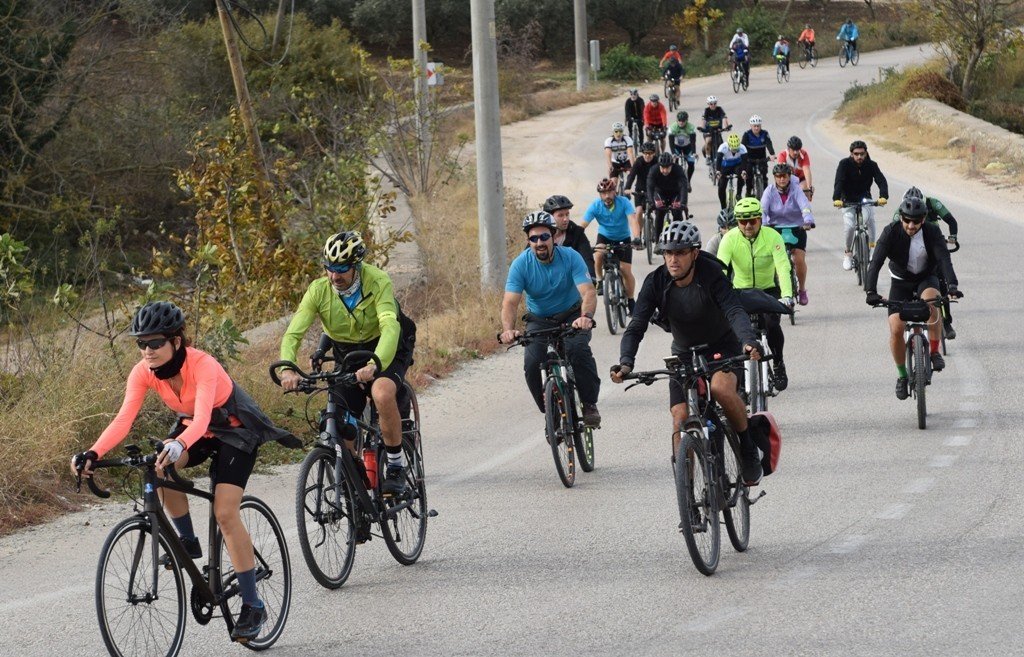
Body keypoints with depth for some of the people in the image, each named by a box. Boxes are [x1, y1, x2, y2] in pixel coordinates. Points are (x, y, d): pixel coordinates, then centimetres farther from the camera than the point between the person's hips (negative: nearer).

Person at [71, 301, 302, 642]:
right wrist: (92, 454, -44)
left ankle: (253, 606, -8)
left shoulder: (202, 365, -34)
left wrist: (178, 446, -68)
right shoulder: (143, 372, -19)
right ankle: (188, 541, -2)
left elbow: (201, 419, -48)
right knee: (160, 467, -26)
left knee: (225, 512, -18)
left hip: (235, 430, -5)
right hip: (192, 428, 5)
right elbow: (123, 420, -28)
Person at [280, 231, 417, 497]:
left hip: (386, 351, -4)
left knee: (382, 393, -34)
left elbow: (390, 327, -39)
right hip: (347, 353, 4)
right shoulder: (319, 290, -18)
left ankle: (396, 466, -18)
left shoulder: (378, 282, -27)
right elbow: (293, 333, -22)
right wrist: (288, 369, -42)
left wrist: (374, 364, -57)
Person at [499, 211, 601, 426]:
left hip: (571, 317, -1)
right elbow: (509, 303, -24)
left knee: (578, 350, -31)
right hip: (539, 321, 1)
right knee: (532, 363, -23)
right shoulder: (521, 264, -17)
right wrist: (508, 330, -45)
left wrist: (586, 316, -52)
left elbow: (588, 292, -30)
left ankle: (590, 405, -15)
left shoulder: (570, 257, -20)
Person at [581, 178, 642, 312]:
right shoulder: (595, 206, -21)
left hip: (623, 238, -1)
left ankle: (630, 300, 10)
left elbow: (632, 220, -37)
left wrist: (636, 238, -54)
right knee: (598, 255, -32)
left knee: (626, 270, -10)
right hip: (604, 236, 1)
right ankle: (600, 281, -5)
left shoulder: (624, 202, -25)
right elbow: (582, 225, -26)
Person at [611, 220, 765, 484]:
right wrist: (626, 362, -41)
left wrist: (749, 341, -58)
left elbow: (735, 311, -37)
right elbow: (636, 326, -22)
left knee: (721, 388, -33)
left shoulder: (711, 276, -24)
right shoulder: (656, 282, -17)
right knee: (680, 422, -9)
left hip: (722, 346, -3)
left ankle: (749, 449, -10)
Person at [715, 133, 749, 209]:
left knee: (741, 175, -35)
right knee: (721, 187, -8)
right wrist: (717, 171, -55)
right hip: (726, 166, 1)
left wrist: (744, 171, -56)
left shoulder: (742, 148, -27)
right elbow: (718, 159, -38)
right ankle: (723, 208, 8)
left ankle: (739, 194, -16)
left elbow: (744, 160, -37)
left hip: (737, 165, -1)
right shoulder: (723, 147, -29)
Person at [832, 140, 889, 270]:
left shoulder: (871, 165, -10)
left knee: (869, 215, -30)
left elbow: (881, 181, -21)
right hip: (848, 201, -1)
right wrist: (836, 199, -45)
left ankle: (871, 244, -12)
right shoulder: (844, 164, -15)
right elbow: (839, 182, -27)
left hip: (864, 198, 1)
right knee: (850, 226, -21)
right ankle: (848, 253, 2)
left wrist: (883, 196, -41)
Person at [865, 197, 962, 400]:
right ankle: (902, 376, 7)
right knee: (896, 329, -16)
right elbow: (876, 262, -29)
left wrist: (952, 285, -50)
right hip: (901, 282, 1)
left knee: (931, 301, -36)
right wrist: (871, 291, -44)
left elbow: (944, 259, -32)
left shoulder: (932, 232, -21)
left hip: (926, 278, -1)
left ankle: (935, 351, -19)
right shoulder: (891, 233, -21)